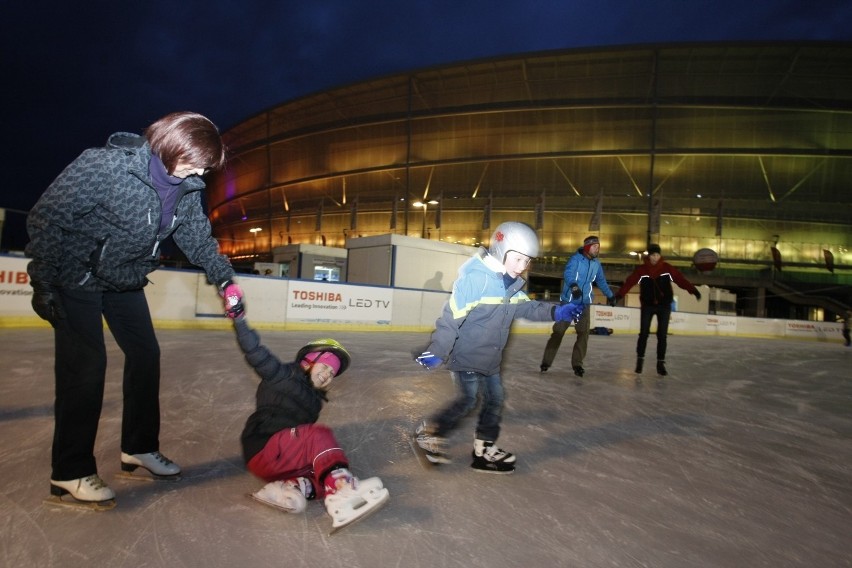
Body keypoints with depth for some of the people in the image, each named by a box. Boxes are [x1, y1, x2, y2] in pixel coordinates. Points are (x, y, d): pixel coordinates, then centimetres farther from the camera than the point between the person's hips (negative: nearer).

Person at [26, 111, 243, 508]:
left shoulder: (187, 187, -8)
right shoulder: (105, 165, -27)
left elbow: (198, 237, 5)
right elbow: (47, 217, -21)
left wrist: (224, 279, -2)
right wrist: (43, 283, -19)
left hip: (125, 280, 7)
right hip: (77, 277, -7)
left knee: (145, 355, 6)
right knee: (85, 367, -11)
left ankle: (139, 448, 22)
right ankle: (70, 474, 2)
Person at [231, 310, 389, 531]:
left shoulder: (313, 399, 20)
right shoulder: (282, 375, -3)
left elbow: (307, 444, 15)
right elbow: (255, 353, -17)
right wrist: (238, 318, -26)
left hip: (286, 460, 8)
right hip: (263, 451, -8)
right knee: (320, 435, -26)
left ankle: (289, 488, -30)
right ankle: (342, 488, -43)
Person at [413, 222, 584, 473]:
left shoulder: (512, 283, 1)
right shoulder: (475, 278, -25)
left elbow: (528, 307, 10)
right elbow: (451, 316, -25)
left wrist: (556, 312, -6)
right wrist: (437, 350, -24)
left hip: (490, 357, 9)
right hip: (466, 354, -8)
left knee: (495, 399, 12)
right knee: (468, 400, -4)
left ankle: (485, 449, 26)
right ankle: (429, 431, 16)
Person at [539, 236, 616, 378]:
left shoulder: (596, 263, 10)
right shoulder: (576, 259, -11)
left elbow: (601, 281, 24)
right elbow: (567, 274, -27)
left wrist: (610, 295, 31)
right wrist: (574, 286, -45)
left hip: (584, 303, 5)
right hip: (568, 301, -5)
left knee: (583, 334, 1)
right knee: (558, 331, -3)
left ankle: (577, 363, 13)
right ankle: (546, 362, 5)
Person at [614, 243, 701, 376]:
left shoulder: (667, 268, -4)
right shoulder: (641, 269, -7)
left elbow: (681, 279, -11)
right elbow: (629, 282, -16)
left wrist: (693, 290, -24)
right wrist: (618, 295, -28)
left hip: (664, 306, 1)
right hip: (647, 306, -1)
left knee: (662, 335, 2)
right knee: (643, 334, 0)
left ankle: (660, 363, 12)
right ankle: (640, 360, 15)